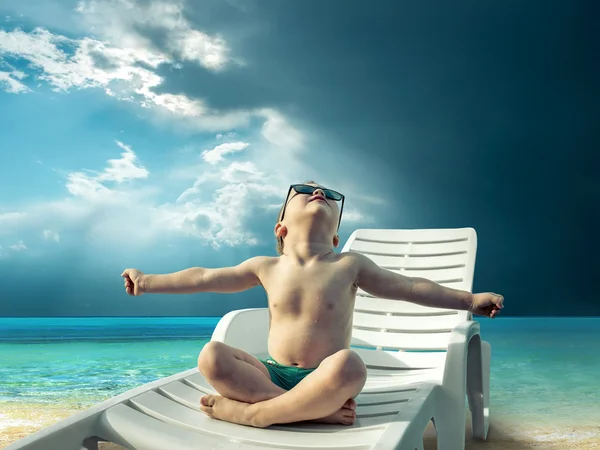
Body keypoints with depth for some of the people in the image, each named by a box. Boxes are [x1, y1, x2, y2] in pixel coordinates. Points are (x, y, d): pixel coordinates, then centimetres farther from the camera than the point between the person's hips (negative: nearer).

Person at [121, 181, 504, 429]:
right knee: (211, 356, -22)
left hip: (322, 377, -2)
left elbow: (410, 287, 6)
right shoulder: (266, 267, 6)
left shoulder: (349, 265, 3)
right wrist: (148, 282, 14)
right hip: (273, 373, 2)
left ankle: (253, 412, -22)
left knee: (348, 364, -35)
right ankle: (319, 409, -25)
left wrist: (468, 299, 3)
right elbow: (204, 278, 12)